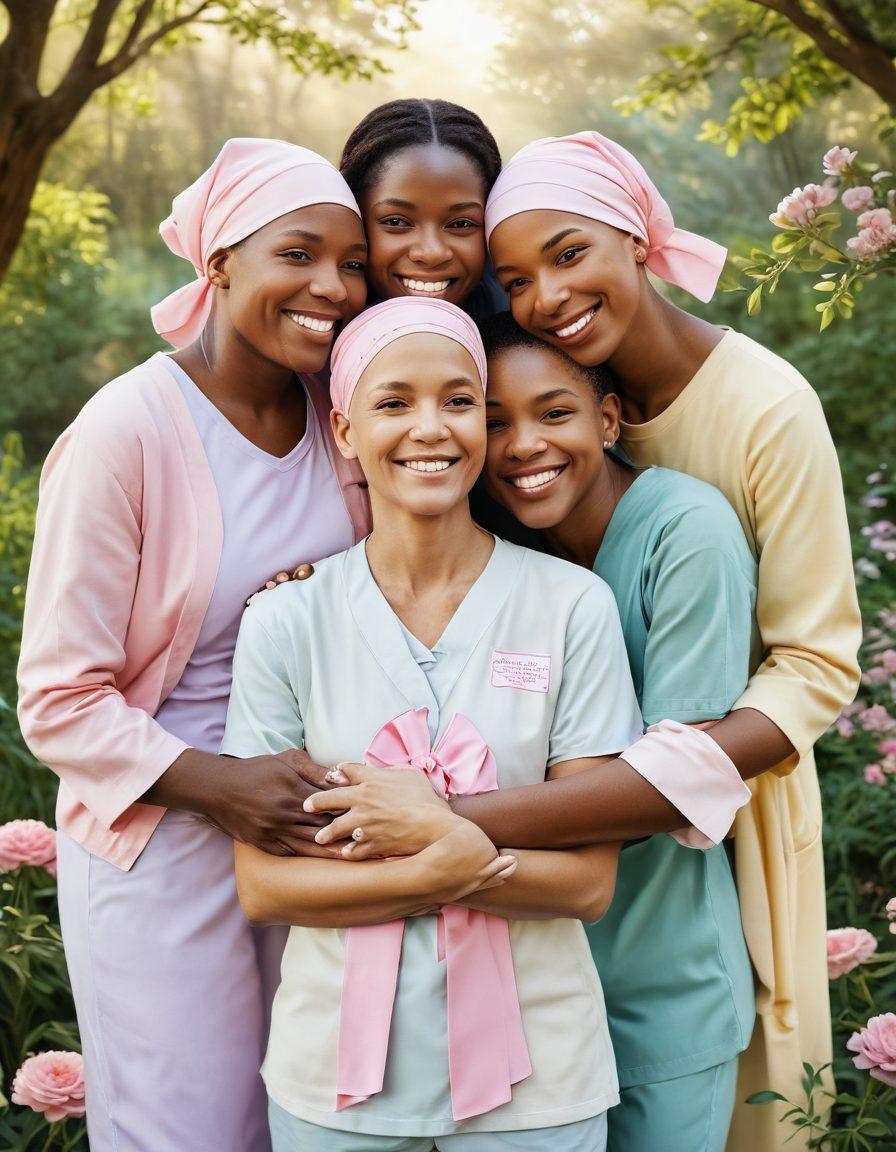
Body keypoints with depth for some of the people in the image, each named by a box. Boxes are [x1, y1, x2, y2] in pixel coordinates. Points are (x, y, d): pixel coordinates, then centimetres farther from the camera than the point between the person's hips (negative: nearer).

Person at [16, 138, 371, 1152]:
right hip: (161, 844, -5)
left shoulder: (343, 413, 0)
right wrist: (213, 781, -26)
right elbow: (57, 703, -14)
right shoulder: (126, 432, -16)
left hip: (315, 827, 5)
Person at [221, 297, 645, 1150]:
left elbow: (588, 881, -9)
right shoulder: (286, 621, -5)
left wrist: (420, 827, -22)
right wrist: (447, 870, -20)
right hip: (336, 1069, 1)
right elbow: (261, 886, -7)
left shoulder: (572, 606, -8)